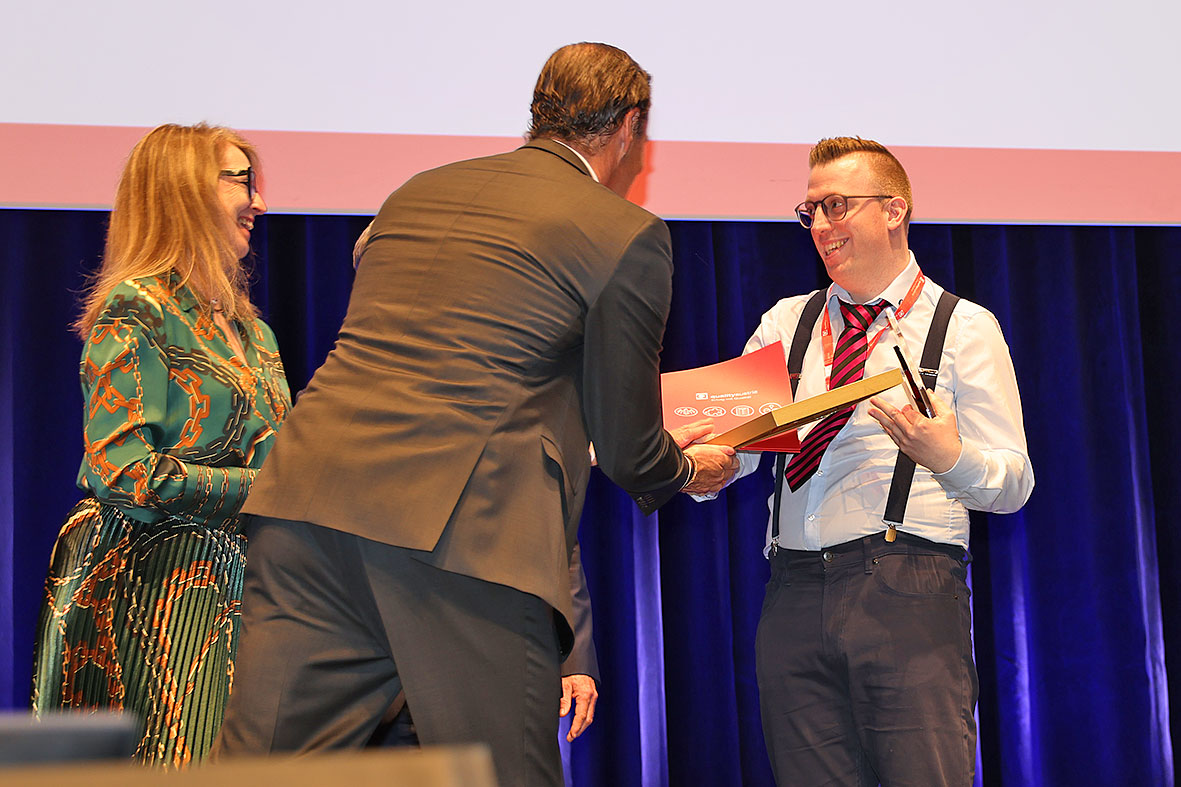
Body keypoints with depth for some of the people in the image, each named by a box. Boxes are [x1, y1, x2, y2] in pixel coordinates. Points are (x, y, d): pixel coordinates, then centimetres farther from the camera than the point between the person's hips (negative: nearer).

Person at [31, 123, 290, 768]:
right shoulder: (137, 310, -8)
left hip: (232, 581, 7)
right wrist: (262, 490, -14)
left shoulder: (249, 329, 18)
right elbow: (126, 474, -16)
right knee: (174, 761, -12)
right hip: (147, 587, -7)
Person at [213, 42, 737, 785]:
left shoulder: (416, 193, 23)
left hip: (312, 502, 6)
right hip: (465, 530, -5)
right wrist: (689, 470, 32)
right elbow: (626, 448, 9)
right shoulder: (627, 235, 5)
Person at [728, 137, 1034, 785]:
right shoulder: (786, 323, 19)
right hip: (795, 594, 4)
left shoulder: (965, 328, 7)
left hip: (909, 591, -3)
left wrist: (948, 456, -19)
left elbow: (1013, 483, 2)